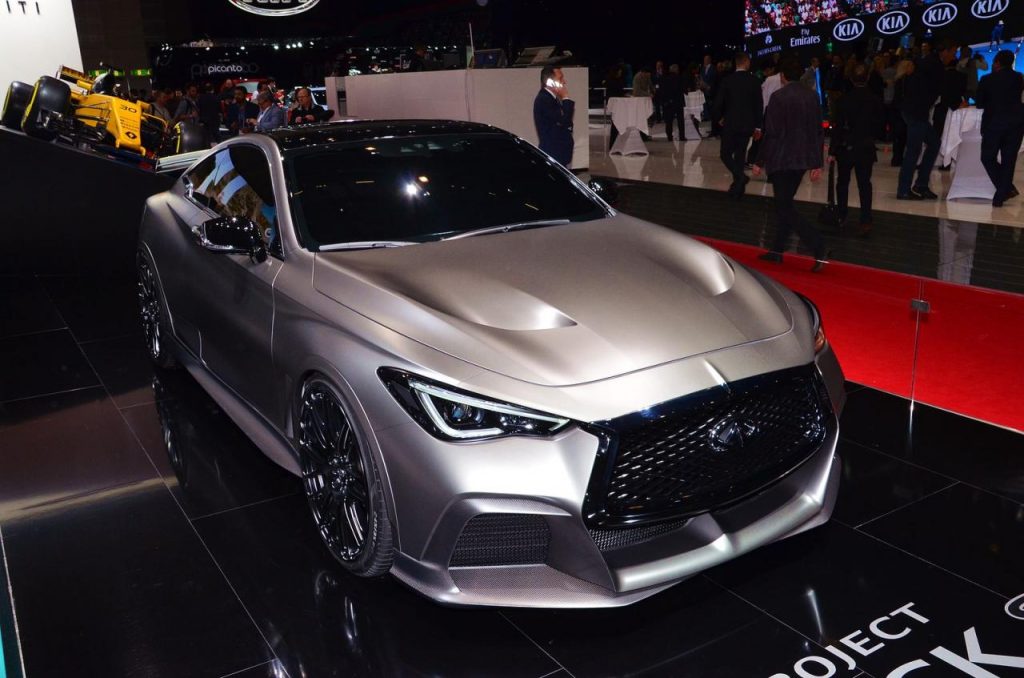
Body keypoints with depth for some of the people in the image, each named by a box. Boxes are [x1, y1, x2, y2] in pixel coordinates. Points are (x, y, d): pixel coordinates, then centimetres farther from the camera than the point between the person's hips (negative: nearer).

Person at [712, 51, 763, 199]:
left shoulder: (727, 81, -6)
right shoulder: (754, 81, 0)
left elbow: (718, 103, -7)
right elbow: (759, 105, 2)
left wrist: (717, 117, 12)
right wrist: (757, 126, 9)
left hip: (730, 124, -3)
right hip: (747, 124, 3)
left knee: (726, 154, 5)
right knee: (740, 155, 11)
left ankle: (740, 176, -20)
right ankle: (737, 188, 12)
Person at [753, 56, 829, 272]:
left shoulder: (779, 97, -13)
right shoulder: (812, 97, 7)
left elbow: (772, 133, -15)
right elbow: (818, 132, 9)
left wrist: (760, 162, -8)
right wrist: (817, 164, 14)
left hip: (782, 160, -7)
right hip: (803, 159, 7)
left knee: (784, 208, -4)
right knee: (785, 204, 18)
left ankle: (819, 249, -14)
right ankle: (777, 250, 24)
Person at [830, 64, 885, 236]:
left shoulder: (843, 100, -12)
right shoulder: (876, 100, -5)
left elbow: (838, 127, -13)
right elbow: (881, 127, 1)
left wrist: (832, 150, -9)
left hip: (845, 148, -1)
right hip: (866, 149, 1)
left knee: (842, 182, 16)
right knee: (864, 184, 4)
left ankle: (840, 216, 23)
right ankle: (865, 221, -5)